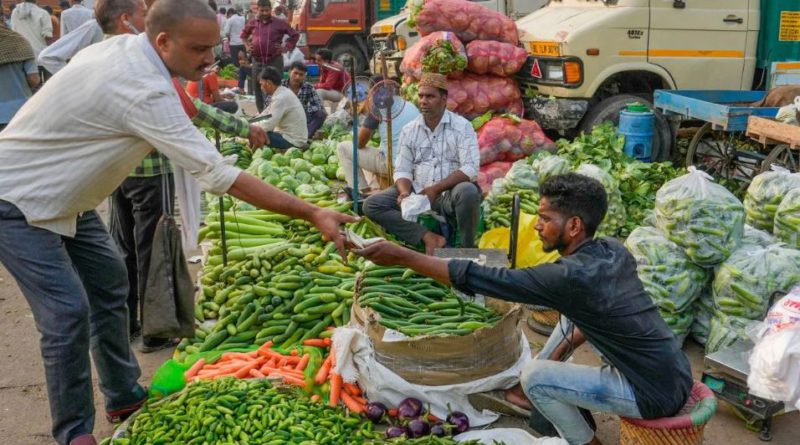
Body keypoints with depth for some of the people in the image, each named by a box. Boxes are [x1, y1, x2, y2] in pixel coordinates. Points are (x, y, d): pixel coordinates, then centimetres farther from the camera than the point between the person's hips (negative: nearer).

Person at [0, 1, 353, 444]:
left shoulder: (121, 45, -4)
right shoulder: (145, 91, -32)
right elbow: (221, 176, -36)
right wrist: (312, 213, -35)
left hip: (57, 195, 10)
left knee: (108, 281, 12)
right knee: (68, 311, -14)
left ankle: (123, 396, 27)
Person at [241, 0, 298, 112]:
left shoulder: (279, 23, -1)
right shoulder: (252, 23, 9)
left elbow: (295, 35, 6)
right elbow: (243, 34, 28)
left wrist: (286, 47, -1)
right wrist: (247, 45, 13)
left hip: (275, 61, -4)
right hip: (257, 61, 4)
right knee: (258, 88, 8)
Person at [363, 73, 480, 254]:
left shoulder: (462, 126, -4)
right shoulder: (409, 130, 8)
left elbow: (470, 169, -14)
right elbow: (402, 170, 6)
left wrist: (435, 189, -22)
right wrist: (405, 193, -16)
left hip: (450, 194, -4)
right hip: (417, 193, 4)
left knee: (468, 192, -38)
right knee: (372, 205, -14)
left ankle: (467, 248, -15)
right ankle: (429, 237, -24)